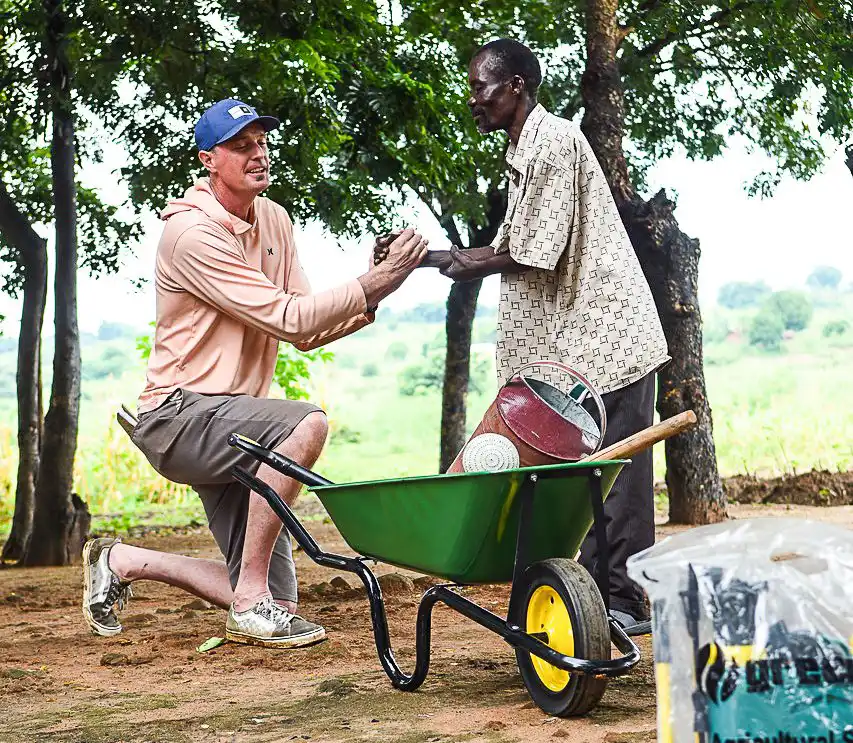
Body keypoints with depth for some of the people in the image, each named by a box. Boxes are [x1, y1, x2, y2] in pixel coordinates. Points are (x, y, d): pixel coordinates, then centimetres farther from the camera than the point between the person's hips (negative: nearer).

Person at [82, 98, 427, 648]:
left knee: (275, 599, 5)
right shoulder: (193, 233, -17)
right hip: (179, 416, -8)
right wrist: (376, 281, -22)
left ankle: (123, 562, 24)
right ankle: (252, 601, -23)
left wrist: (373, 296, -11)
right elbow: (289, 319, -22)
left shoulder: (274, 220, 9)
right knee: (306, 422, -36)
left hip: (228, 423, 8)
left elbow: (307, 334, 4)